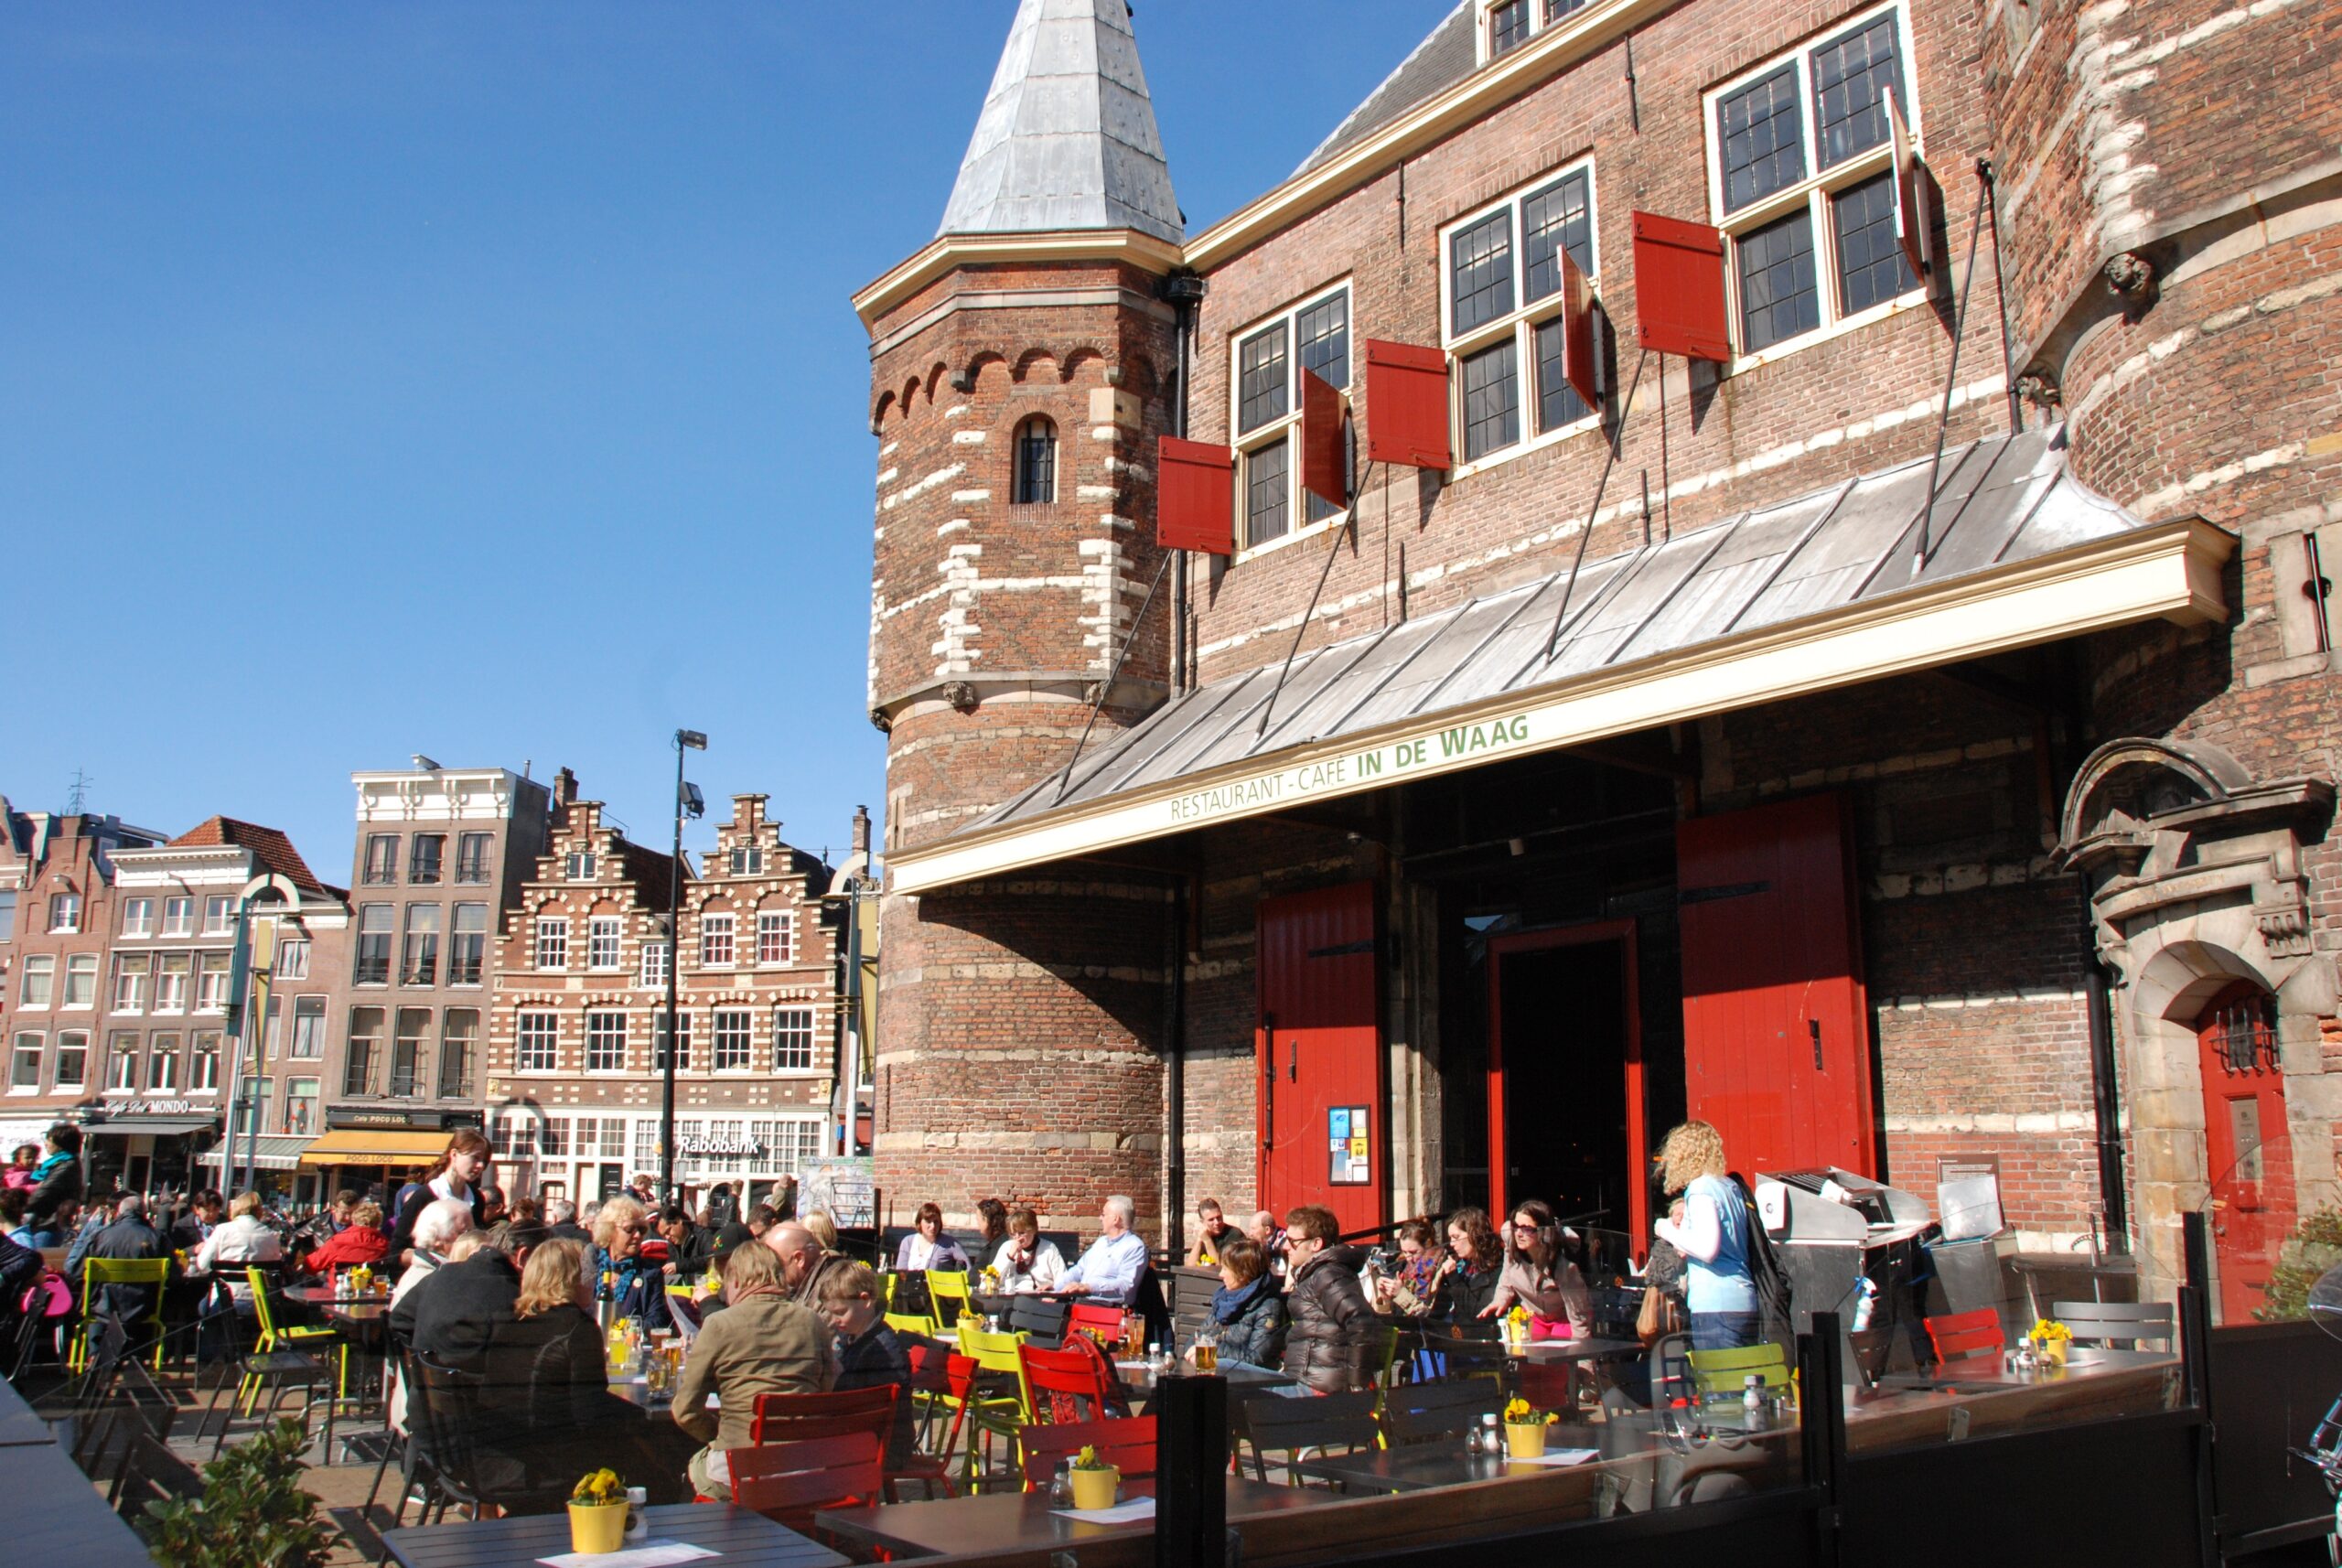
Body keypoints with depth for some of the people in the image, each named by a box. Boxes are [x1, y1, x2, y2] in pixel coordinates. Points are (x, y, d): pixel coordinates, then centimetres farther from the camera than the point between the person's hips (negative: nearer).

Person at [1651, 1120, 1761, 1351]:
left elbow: (1708, 1249, -20)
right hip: (1744, 1304, 8)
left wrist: (1670, 1232, -6)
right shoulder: (1731, 1186, 15)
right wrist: (1683, 1233, 23)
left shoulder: (1700, 1188, -9)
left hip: (1716, 1307, -8)